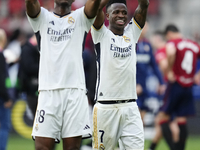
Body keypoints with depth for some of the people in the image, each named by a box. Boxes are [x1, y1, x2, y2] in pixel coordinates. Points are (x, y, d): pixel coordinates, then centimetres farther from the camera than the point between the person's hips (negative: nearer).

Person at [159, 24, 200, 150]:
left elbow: (170, 53, -30)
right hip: (189, 87, 6)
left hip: (176, 85, -6)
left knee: (164, 118, -1)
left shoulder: (172, 42, -6)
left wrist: (170, 71, -19)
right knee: (182, 122, 9)